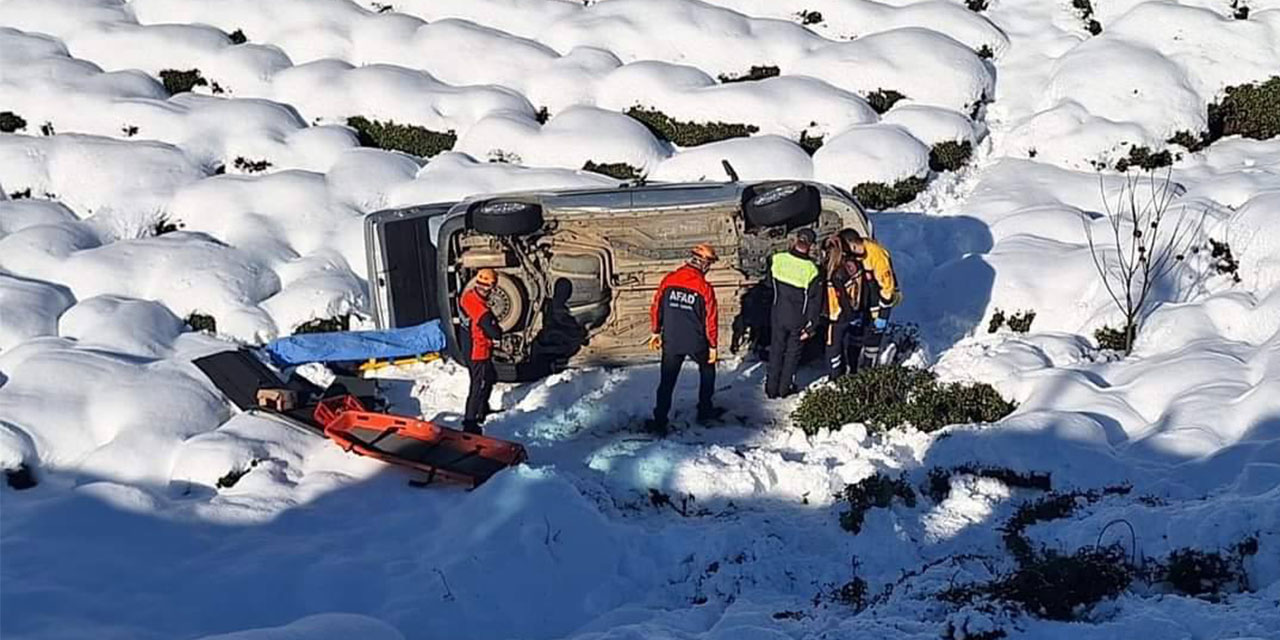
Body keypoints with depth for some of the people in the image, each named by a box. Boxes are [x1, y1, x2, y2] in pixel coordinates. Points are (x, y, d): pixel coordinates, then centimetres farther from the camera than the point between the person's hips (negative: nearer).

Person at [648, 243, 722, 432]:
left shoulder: (668, 280, -5)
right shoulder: (704, 287, -13)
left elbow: (656, 307, 1)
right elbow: (711, 318, -10)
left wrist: (655, 332, 15)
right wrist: (713, 345, 1)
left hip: (671, 341, 2)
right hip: (696, 343, -2)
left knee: (667, 381, 9)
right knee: (707, 370, 24)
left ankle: (660, 420, 6)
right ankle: (705, 410, 29)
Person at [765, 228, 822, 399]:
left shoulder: (777, 260, -15)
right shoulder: (811, 270, -20)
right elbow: (814, 303, -14)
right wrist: (810, 327, -5)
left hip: (777, 316, 2)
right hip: (798, 320, -2)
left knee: (776, 350, 17)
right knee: (793, 352, 16)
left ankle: (771, 388, 22)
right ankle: (785, 387, 25)